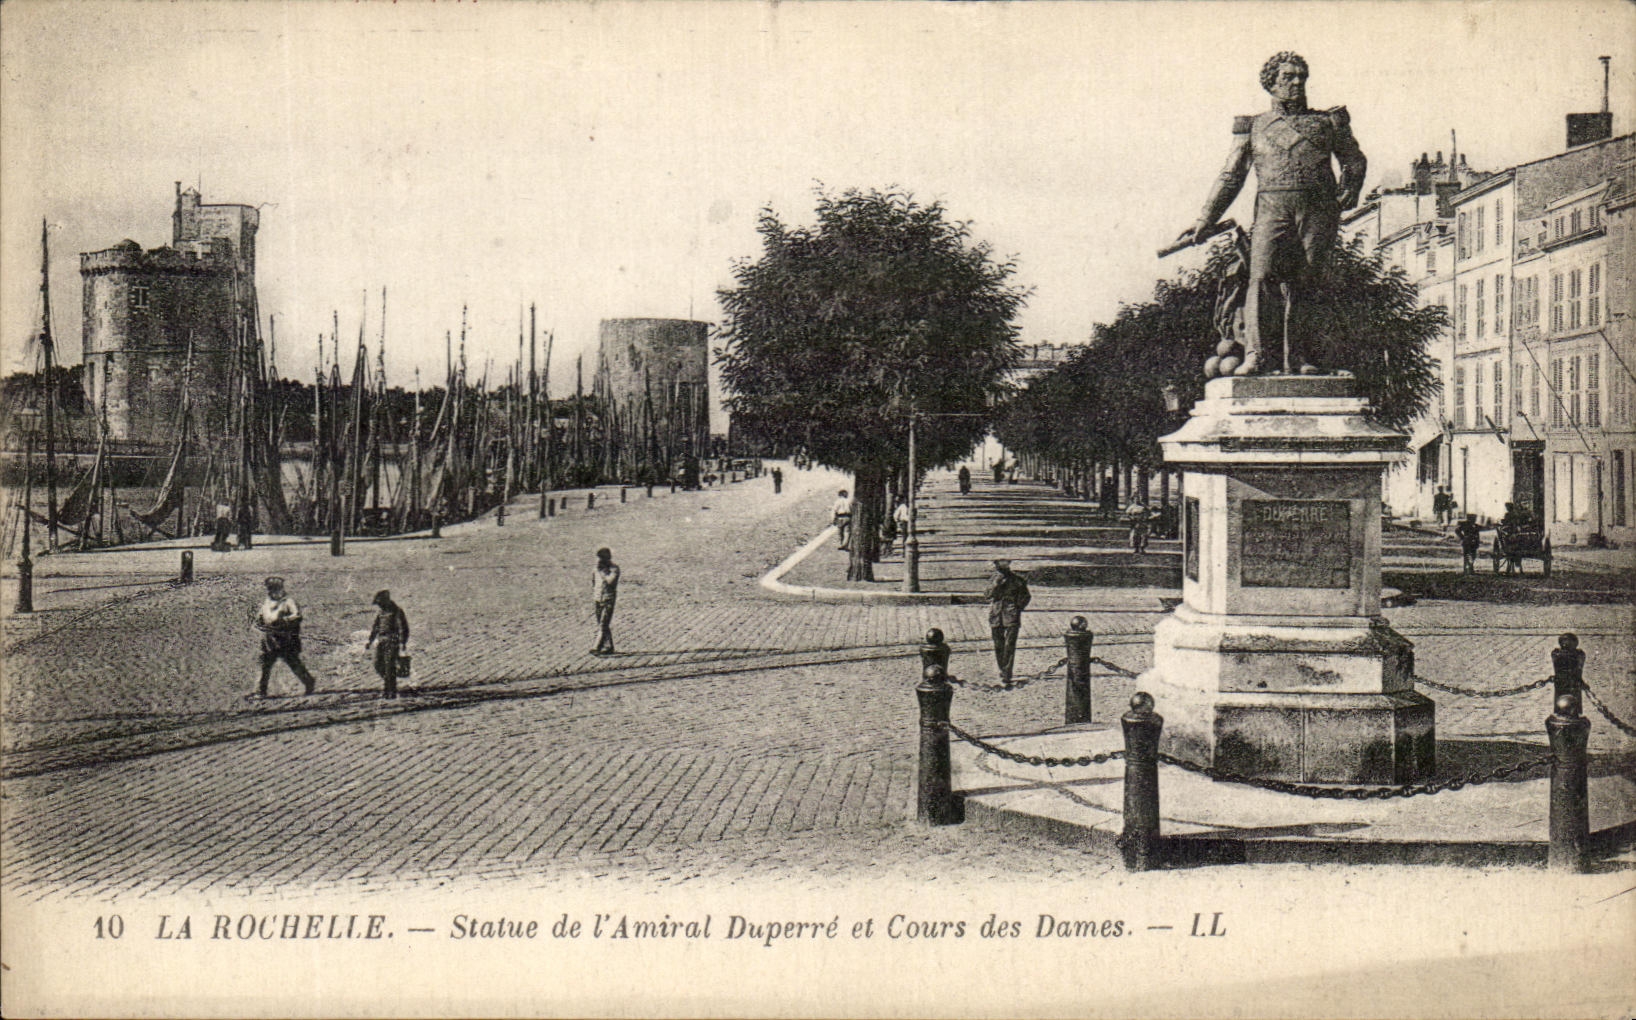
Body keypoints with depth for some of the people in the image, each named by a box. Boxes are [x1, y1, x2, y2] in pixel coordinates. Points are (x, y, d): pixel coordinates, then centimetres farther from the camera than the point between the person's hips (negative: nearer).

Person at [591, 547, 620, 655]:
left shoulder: (614, 568, -5)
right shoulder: (595, 571, 9)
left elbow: (610, 581, -23)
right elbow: (593, 587, 16)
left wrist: (602, 572, -17)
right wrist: (592, 602, 15)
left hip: (608, 599, -6)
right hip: (598, 600, 6)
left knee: (604, 624, -11)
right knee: (601, 625, 9)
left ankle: (598, 647, -15)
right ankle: (608, 647, 18)